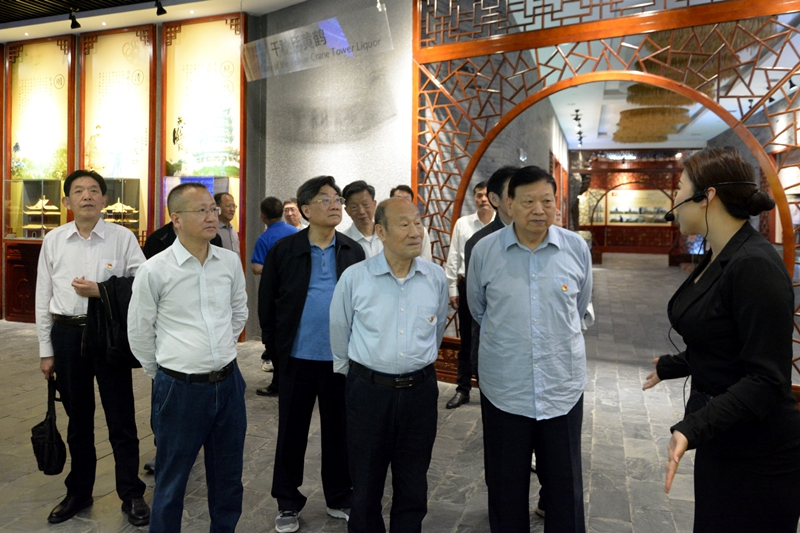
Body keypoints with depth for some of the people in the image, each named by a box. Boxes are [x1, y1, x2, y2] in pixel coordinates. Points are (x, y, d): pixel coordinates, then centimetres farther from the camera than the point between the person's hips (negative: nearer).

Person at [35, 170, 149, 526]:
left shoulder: (123, 238, -6)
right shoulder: (53, 240, 3)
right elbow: (43, 298, 6)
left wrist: (101, 291, -17)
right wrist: (46, 350, 6)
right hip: (67, 334, 3)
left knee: (121, 418, 6)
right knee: (78, 418, 18)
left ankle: (131, 495, 23)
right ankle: (78, 492, 37)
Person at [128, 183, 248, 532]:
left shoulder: (230, 261, 0)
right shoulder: (154, 271, -11)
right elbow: (139, 333, 0)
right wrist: (162, 373, 8)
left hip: (228, 382, 4)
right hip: (180, 387, -3)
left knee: (228, 477, 18)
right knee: (171, 481, 13)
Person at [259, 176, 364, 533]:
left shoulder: (354, 251, 1)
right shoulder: (284, 250, -4)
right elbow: (266, 303, 0)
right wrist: (275, 348, -1)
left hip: (342, 358, 2)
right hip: (297, 358, -1)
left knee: (338, 430, 14)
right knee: (292, 431, 13)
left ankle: (339, 498, 34)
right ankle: (287, 503, 32)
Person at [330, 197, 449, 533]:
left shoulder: (436, 278, -2)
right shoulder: (354, 278, -8)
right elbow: (339, 332, 6)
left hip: (420, 390, 2)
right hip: (368, 390, -1)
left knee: (413, 490, 17)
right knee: (366, 487, 15)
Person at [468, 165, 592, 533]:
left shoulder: (577, 248, -3)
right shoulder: (484, 251, -6)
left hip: (563, 389, 1)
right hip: (503, 390, 0)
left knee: (566, 489, 15)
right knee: (505, 490, 15)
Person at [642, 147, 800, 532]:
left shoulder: (756, 266, -23)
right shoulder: (716, 260, 6)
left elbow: (766, 379, -25)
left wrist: (692, 428, -34)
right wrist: (670, 366, 29)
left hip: (758, 457, -9)